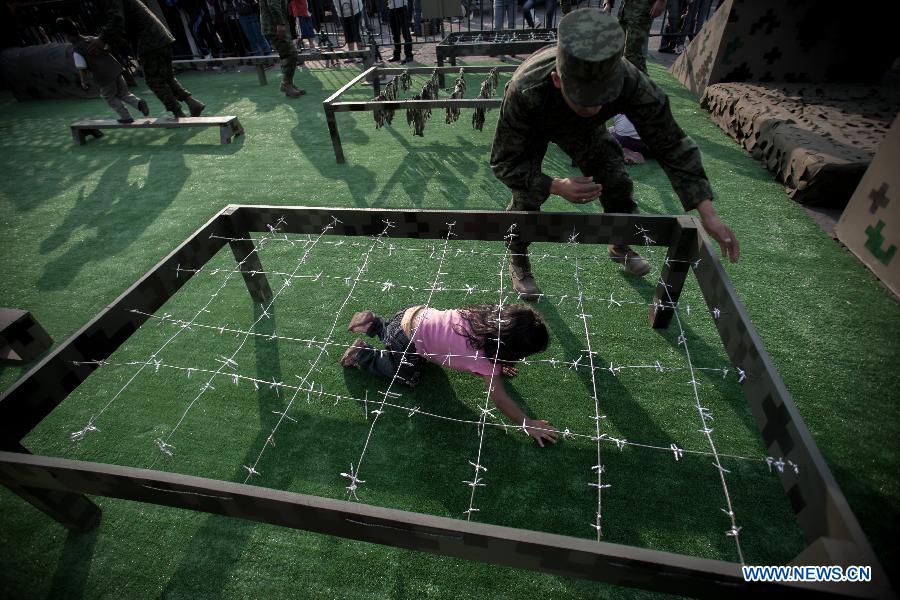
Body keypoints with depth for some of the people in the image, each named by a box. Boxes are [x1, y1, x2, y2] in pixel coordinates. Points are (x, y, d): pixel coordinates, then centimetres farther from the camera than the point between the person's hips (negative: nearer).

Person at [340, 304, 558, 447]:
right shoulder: (484, 358, -26)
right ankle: (363, 354, 23)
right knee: (407, 377, 21)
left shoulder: (493, 316, -9)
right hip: (405, 342, -7)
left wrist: (499, 366, 12)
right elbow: (499, 398, -22)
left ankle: (372, 323, 34)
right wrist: (528, 424, -14)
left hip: (416, 313, 7)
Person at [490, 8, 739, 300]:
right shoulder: (524, 91, -46)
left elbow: (670, 143, -28)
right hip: (532, 128, -2)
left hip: (582, 128, 3)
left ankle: (620, 246, 30)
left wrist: (707, 212, -33)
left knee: (616, 183, 1)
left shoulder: (630, 82, -39)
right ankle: (518, 264, 12)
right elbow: (504, 161, -35)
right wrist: (556, 186, -51)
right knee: (526, 199, -16)